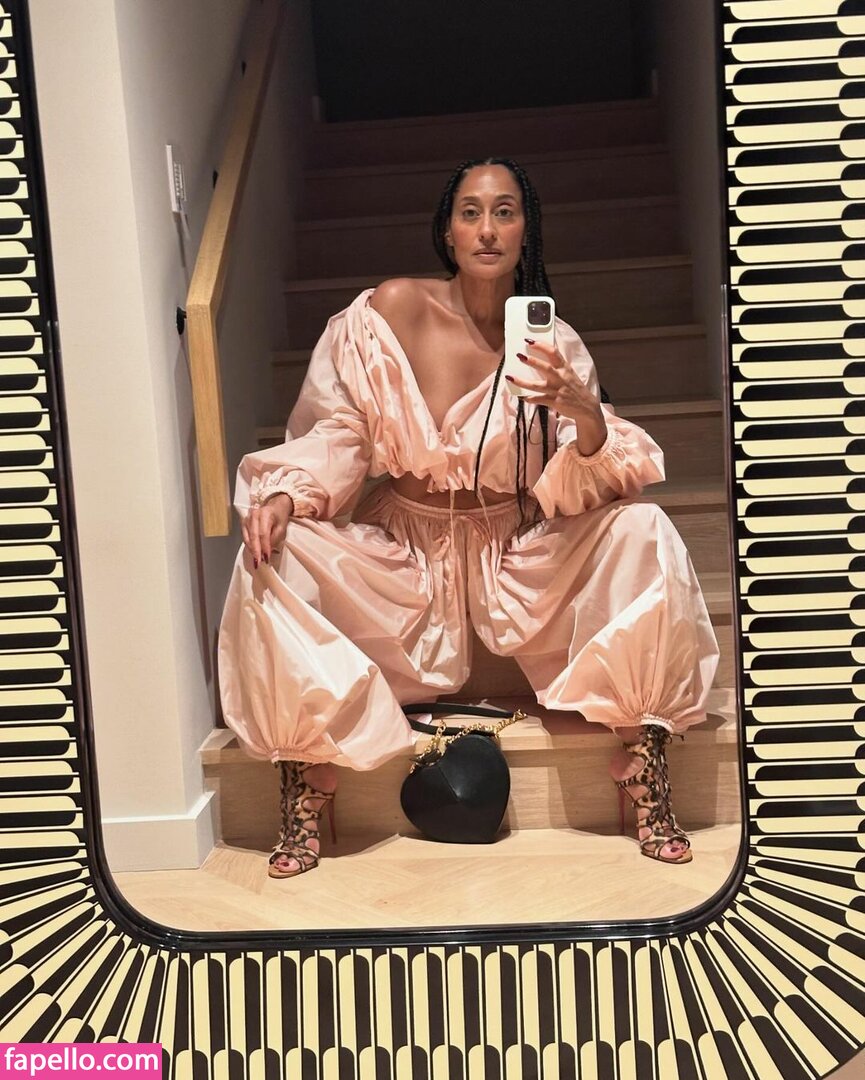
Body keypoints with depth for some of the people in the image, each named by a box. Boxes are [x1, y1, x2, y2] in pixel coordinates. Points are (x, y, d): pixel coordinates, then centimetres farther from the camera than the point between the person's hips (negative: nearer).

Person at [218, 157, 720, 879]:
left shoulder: (555, 344, -7)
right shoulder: (390, 312, -10)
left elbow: (586, 483, -12)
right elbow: (335, 434, -5)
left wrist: (586, 414, -34)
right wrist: (283, 496, -24)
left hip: (519, 553, 1)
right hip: (405, 549, 0)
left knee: (642, 534, -24)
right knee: (276, 554, -25)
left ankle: (645, 767, -15)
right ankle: (306, 791, -13)